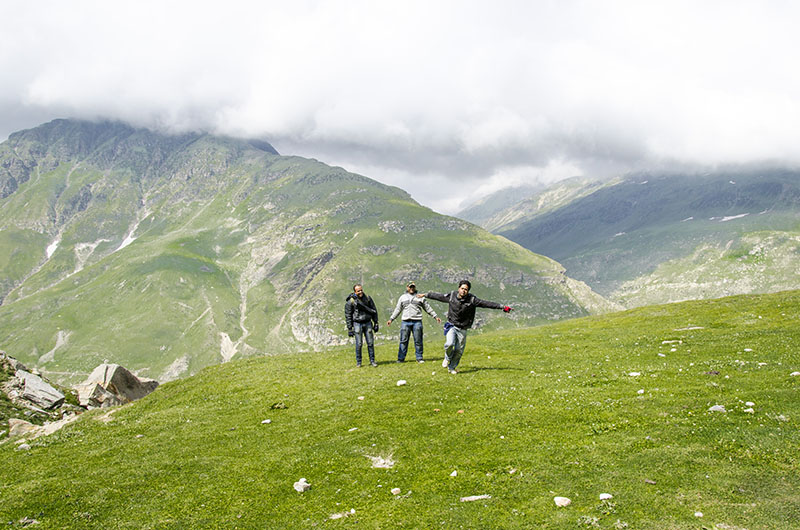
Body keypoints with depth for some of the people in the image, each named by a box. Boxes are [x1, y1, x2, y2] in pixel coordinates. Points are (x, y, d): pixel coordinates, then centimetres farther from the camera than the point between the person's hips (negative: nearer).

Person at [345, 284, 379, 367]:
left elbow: (374, 310, 10)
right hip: (357, 324, -2)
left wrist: (376, 323, 7)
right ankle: (358, 362, 9)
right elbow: (348, 316, -2)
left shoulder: (367, 298, 3)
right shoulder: (350, 301, -6)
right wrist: (349, 328, -5)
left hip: (368, 323, 3)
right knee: (359, 344, -2)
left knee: (370, 343, 2)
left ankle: (372, 361, 11)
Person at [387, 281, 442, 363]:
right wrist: (391, 319, 12)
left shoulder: (420, 297, 12)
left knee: (418, 341, 0)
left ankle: (419, 358, 8)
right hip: (405, 322, 1)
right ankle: (401, 358, 6)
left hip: (417, 322, -1)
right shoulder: (402, 297, 16)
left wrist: (435, 316, 11)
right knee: (403, 341, 0)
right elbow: (397, 309, 18)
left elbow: (428, 308, 15)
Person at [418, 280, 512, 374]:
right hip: (451, 326, 0)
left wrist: (502, 307, -23)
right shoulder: (451, 296, -6)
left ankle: (452, 367, 27)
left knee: (459, 350, 5)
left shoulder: (472, 299, -12)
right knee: (449, 344, -21)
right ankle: (448, 358, 12)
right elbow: (438, 296, 8)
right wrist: (425, 295, 18)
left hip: (462, 329, 0)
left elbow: (486, 303, -17)